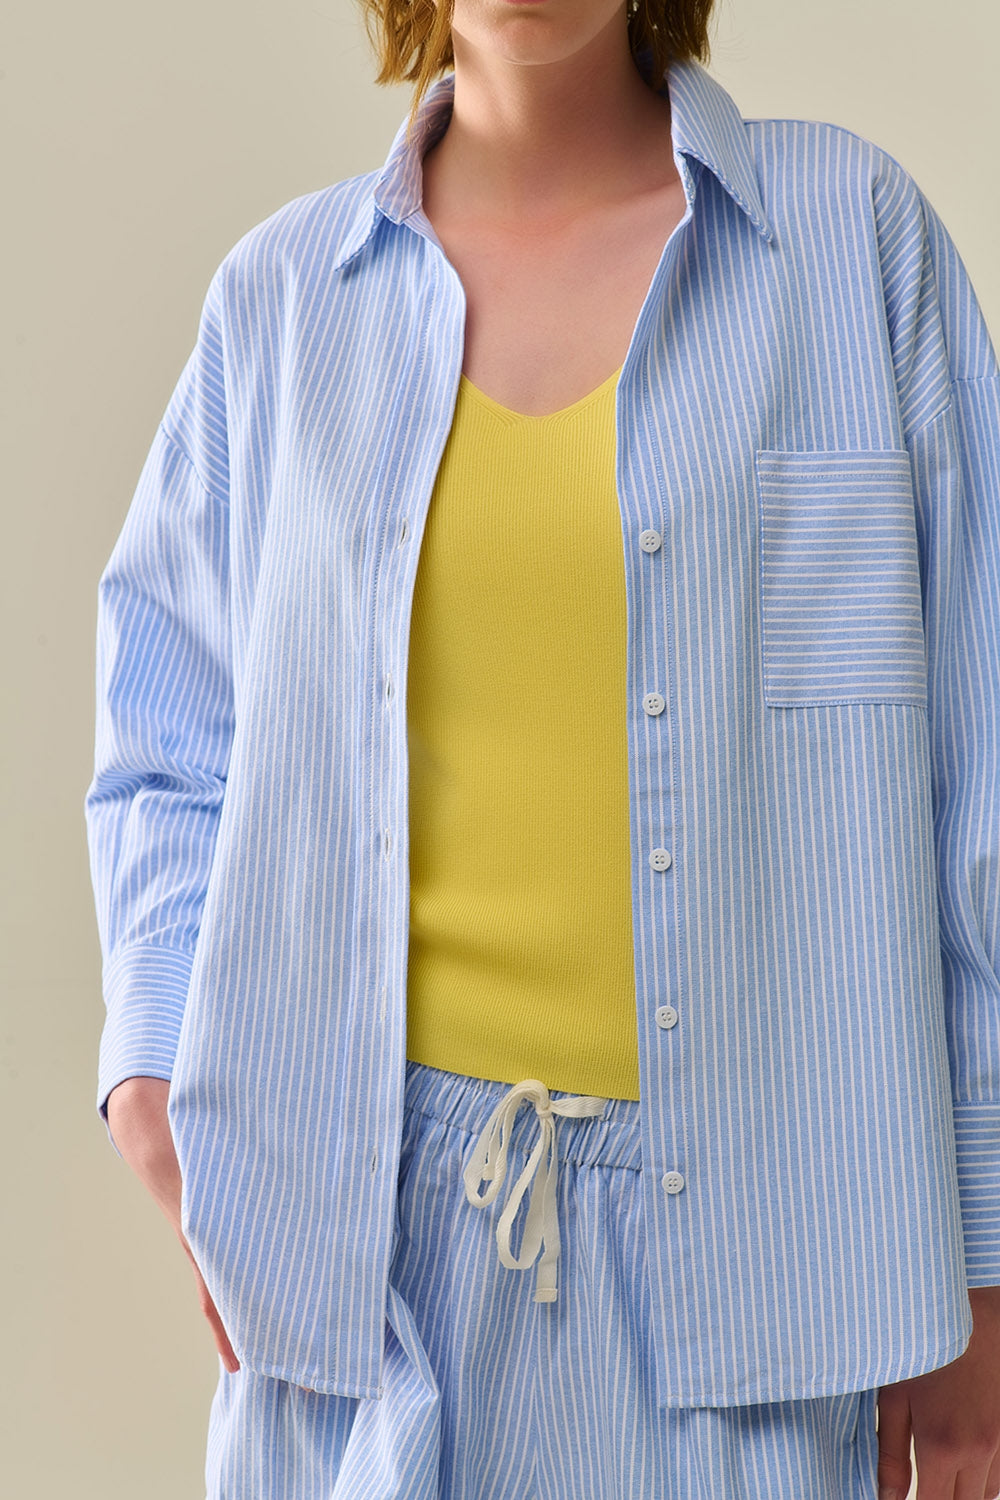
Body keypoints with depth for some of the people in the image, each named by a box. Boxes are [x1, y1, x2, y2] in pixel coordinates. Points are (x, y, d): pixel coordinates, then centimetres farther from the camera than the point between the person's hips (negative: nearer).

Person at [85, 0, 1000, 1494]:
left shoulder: (856, 231, 1)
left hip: (729, 1212, -1)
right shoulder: (282, 296, 7)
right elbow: (170, 755, 12)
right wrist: (158, 1076, -5)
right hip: (365, 1217, 2)